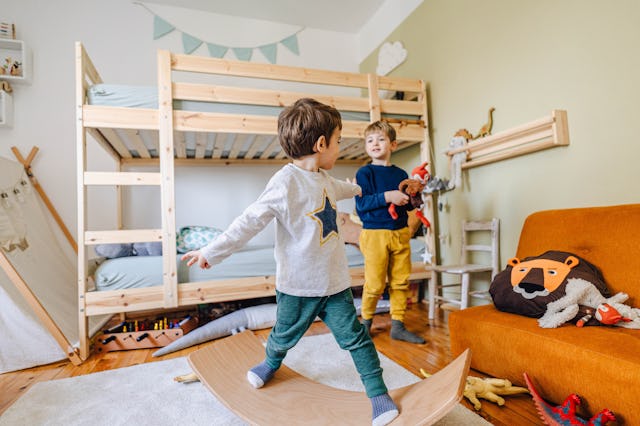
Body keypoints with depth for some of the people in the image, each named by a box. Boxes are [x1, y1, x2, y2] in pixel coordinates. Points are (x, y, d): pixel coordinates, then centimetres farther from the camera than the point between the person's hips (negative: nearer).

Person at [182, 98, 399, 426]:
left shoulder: (323, 179, 5)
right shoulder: (286, 181, -22)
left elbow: (338, 189, 31)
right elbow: (250, 221, -19)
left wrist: (357, 188, 51)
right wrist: (213, 252, -17)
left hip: (334, 282, 5)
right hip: (298, 286, -5)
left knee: (356, 337, 6)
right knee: (285, 335, 19)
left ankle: (378, 394, 24)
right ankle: (271, 363, 53)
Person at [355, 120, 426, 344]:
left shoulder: (401, 174, 11)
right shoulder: (365, 172, -3)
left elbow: (409, 205, 16)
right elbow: (361, 203, -14)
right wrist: (387, 196, -23)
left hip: (400, 233, 5)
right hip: (375, 233, -5)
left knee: (401, 282, 10)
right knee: (375, 284, 0)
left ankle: (398, 326, 23)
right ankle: (365, 323, 23)